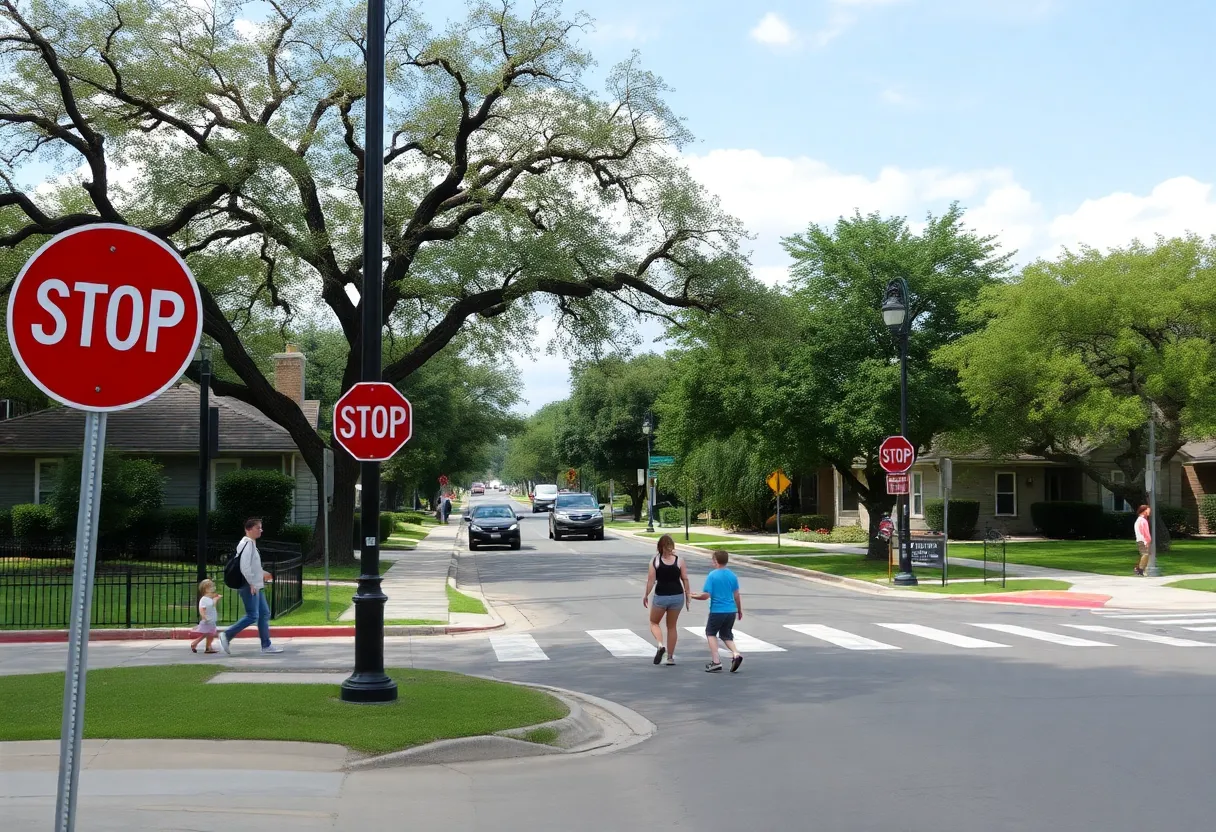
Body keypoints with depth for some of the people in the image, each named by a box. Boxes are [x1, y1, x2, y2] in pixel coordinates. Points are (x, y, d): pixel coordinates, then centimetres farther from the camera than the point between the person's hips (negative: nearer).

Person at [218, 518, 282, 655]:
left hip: (256, 586, 11)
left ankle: (266, 645, 13)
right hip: (249, 586, -11)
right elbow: (244, 566, -24)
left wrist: (262, 574, 21)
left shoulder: (252, 543, 16)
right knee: (252, 615, -10)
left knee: (264, 613, 10)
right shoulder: (247, 544, -16)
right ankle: (227, 635, -2)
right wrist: (251, 583, -20)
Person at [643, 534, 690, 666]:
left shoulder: (655, 561, -7)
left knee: (654, 622, 18)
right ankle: (670, 657, 17)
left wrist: (646, 595, 1)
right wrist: (688, 596, 8)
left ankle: (660, 645, -9)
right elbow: (685, 579, -2)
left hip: (661, 597, -2)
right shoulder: (679, 560, -3)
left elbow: (651, 580, -10)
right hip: (677, 596, 2)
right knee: (672, 626, 15)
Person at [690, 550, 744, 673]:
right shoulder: (732, 575, 4)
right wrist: (739, 611, 24)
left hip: (717, 611, -5)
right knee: (726, 635, 20)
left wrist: (693, 596, 2)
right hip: (731, 611, 5)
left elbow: (706, 595, -15)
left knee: (711, 633, 14)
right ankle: (735, 654, -5)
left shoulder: (712, 575, -12)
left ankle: (716, 661, 4)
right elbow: (736, 595, 11)